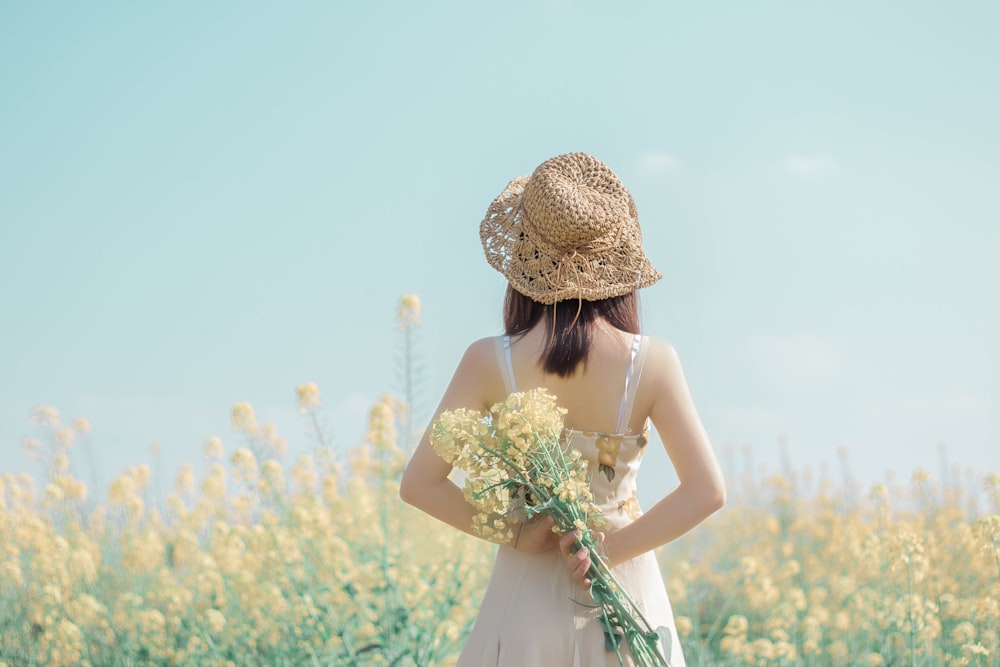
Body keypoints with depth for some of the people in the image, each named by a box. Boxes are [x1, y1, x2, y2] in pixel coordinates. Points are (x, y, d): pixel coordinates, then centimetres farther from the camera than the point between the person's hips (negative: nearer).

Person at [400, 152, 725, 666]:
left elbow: (419, 483, -12)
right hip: (625, 589, 0)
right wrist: (614, 547, -11)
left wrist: (512, 531, -9)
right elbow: (707, 492, -15)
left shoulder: (489, 363, -12)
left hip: (528, 587, 0)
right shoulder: (652, 363, -13)